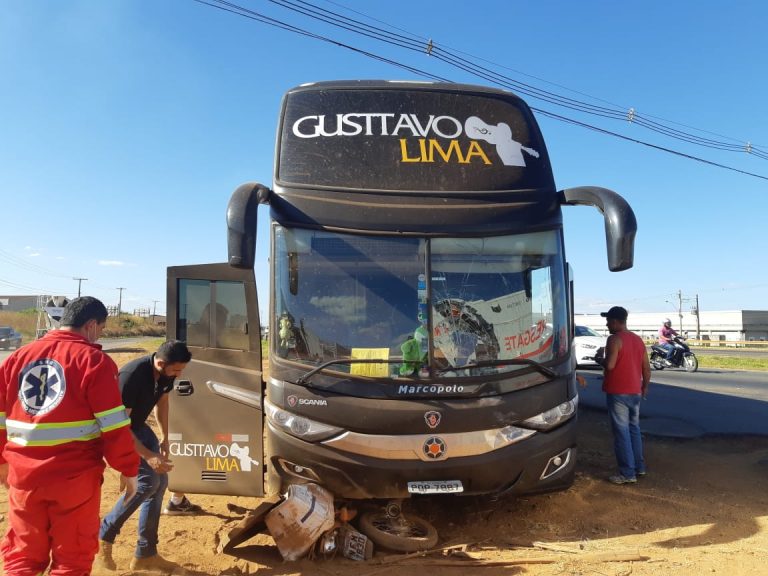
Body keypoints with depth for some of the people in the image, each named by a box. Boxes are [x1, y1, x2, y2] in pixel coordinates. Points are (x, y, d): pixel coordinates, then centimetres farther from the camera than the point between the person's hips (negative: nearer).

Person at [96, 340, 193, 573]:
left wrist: (164, 438, 4)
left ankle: (145, 554, 14)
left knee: (161, 481, 3)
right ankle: (104, 535, 3)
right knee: (148, 479, -19)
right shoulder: (132, 376, -34)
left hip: (136, 426, 8)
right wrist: (148, 456, -31)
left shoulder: (166, 373, -12)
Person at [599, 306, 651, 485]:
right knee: (634, 428, 18)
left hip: (618, 392, -8)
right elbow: (646, 368, 13)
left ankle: (628, 473, -1)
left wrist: (602, 361, -2)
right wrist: (645, 386, 24)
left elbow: (610, 365, -23)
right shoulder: (638, 339, 10)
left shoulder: (614, 339, -14)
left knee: (621, 432, -3)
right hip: (635, 391, 8)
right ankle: (639, 466, 27)